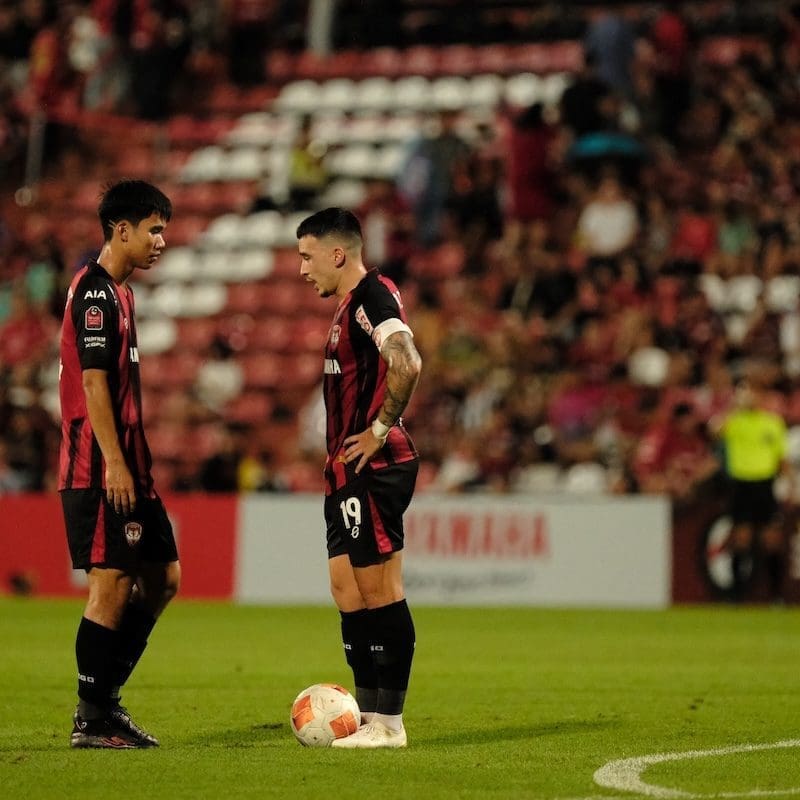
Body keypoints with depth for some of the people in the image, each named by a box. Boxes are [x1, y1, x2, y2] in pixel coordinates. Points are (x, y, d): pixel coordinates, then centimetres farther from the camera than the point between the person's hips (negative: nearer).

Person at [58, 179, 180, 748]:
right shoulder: (95, 292, -12)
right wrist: (115, 464, -20)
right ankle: (91, 720, -1)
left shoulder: (117, 291, 18)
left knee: (163, 578, 10)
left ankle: (107, 698, 16)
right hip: (100, 469, -10)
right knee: (112, 583, -7)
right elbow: (93, 382, -18)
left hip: (128, 468, 10)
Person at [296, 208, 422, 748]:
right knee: (348, 589, 11)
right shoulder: (352, 302, 18)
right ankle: (368, 715, 15)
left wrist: (379, 431, -20)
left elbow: (407, 364, -29)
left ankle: (389, 723, -3)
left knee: (381, 592, -6)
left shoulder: (372, 295, -14)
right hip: (351, 473, 11)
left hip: (374, 467, -11)